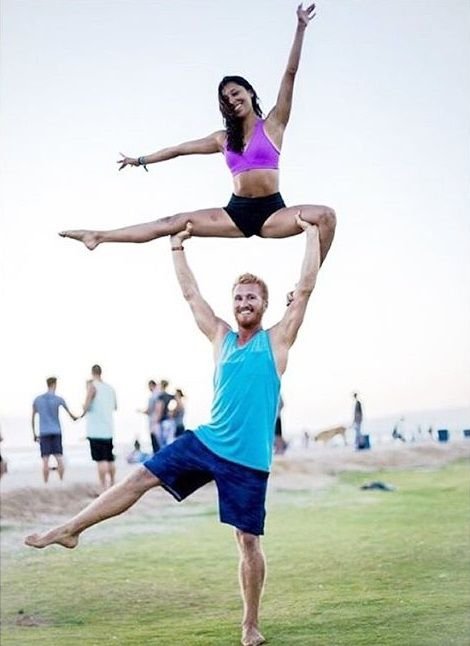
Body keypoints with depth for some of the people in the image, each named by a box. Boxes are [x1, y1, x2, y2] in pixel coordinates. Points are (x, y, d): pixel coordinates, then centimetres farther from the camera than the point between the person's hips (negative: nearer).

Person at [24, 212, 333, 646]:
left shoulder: (277, 340, 1)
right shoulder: (222, 338, 11)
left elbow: (305, 288, -5)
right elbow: (191, 294, 19)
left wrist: (312, 235, -4)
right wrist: (178, 249, 22)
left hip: (249, 459, -4)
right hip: (206, 442, 4)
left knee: (248, 540, 1)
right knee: (141, 478, -2)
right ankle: (71, 530, 7)